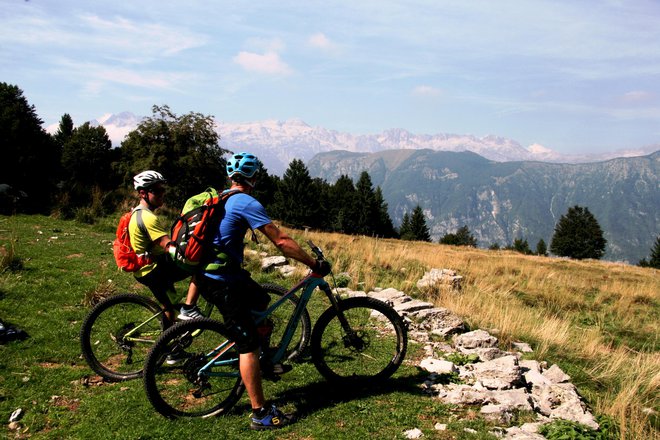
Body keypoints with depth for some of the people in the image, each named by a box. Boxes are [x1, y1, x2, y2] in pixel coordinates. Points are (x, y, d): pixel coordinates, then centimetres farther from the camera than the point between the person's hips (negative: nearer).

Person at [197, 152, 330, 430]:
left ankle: (265, 363, 36)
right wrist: (314, 265, -14)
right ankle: (260, 414, 1)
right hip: (222, 281, -10)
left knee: (262, 303, 25)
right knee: (248, 344, -5)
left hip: (207, 273, 10)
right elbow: (281, 241, -20)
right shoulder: (247, 203, -16)